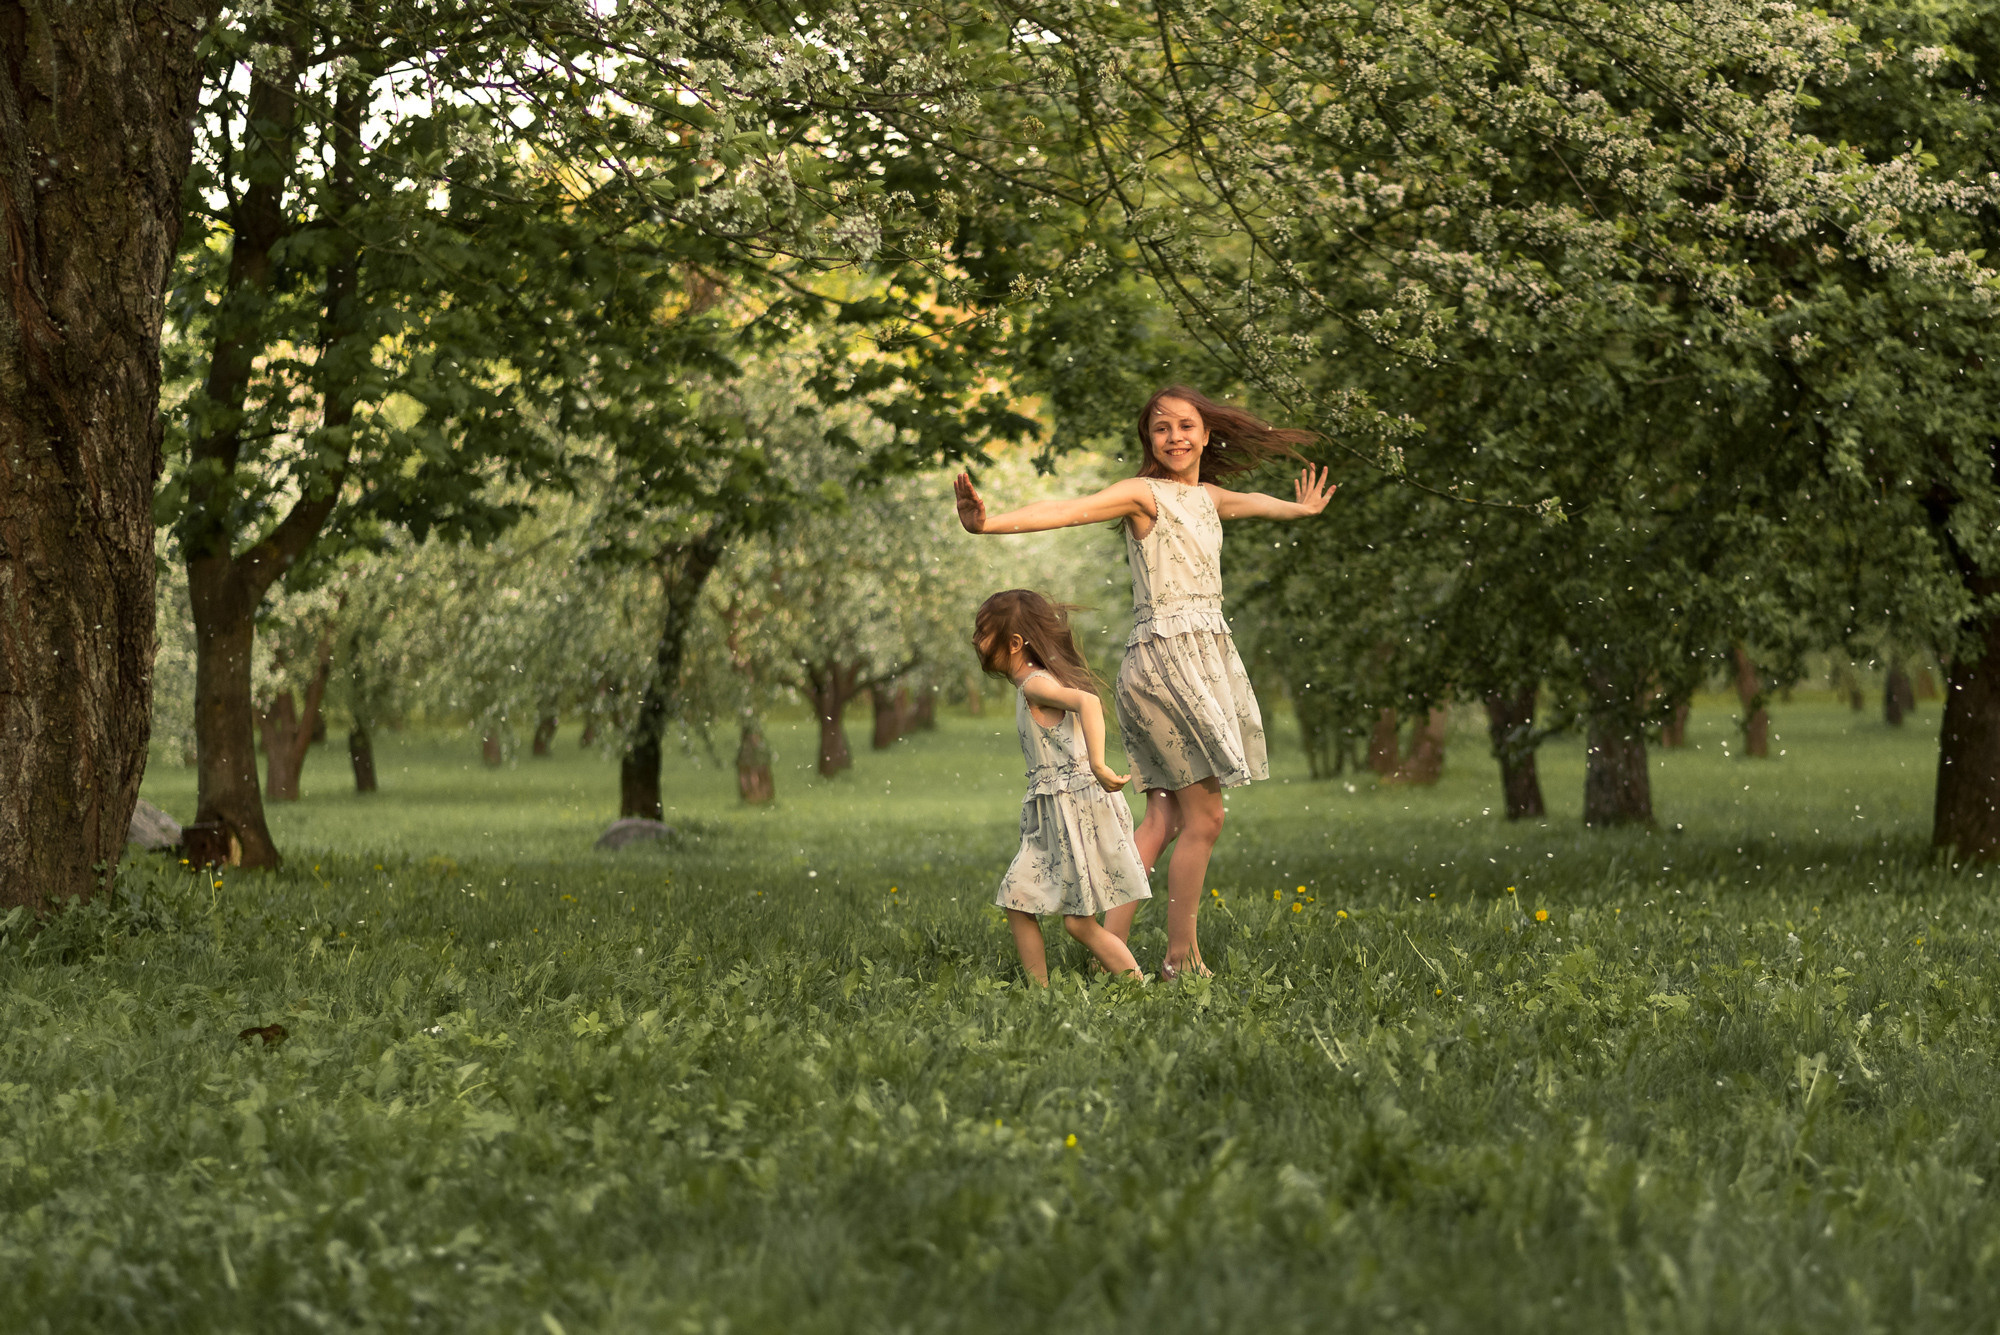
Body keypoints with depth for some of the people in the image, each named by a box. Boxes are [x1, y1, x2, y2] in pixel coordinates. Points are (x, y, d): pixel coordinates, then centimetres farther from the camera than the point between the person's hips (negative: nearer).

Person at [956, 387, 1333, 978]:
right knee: (1203, 816, -6)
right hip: (1166, 656, -8)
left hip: (1207, 657, 8)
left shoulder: (1206, 497, 17)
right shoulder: (1145, 494, -6)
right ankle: (1181, 958, 1)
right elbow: (1070, 509, -22)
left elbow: (1253, 502, 41)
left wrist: (1301, 508, 62)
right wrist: (992, 523, -40)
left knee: (1163, 819, 3)